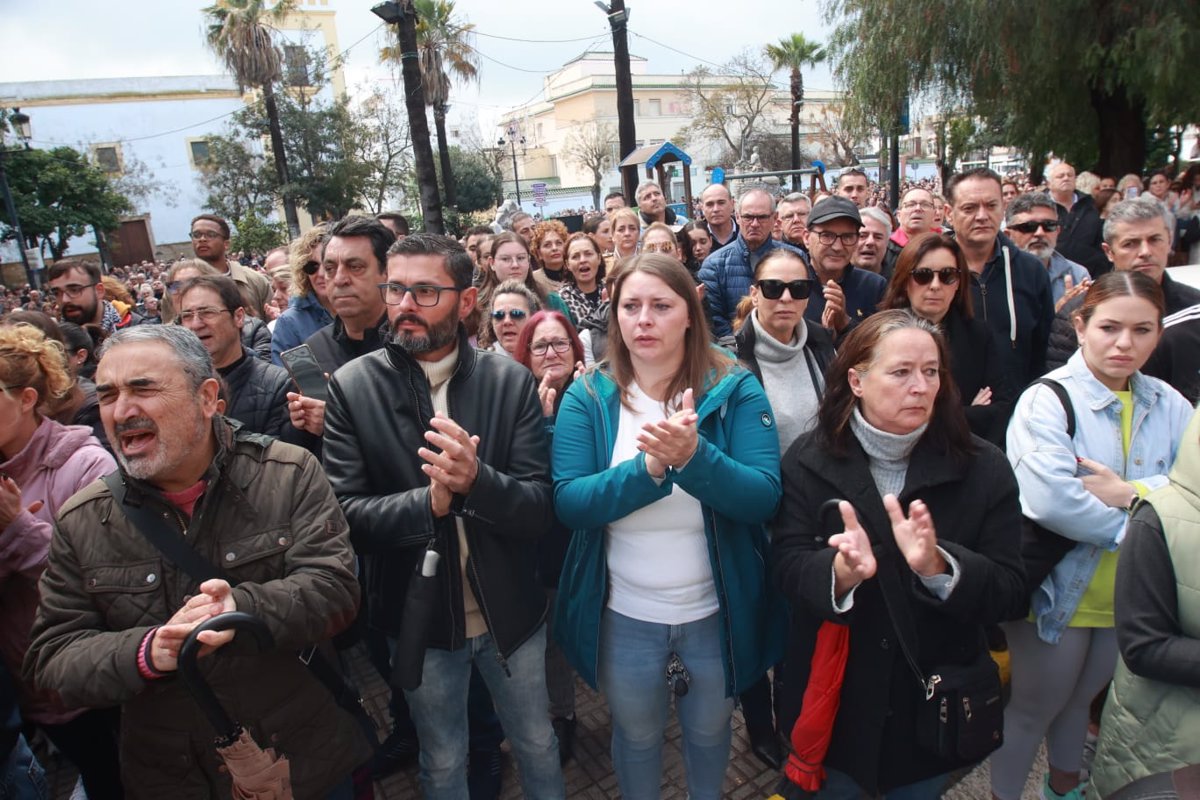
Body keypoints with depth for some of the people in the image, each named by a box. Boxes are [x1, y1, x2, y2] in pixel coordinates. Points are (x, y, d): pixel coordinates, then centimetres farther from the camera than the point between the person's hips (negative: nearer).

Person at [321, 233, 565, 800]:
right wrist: (428, 501, -31)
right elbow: (345, 514, -15)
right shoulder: (352, 387, -11)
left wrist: (477, 480, -34)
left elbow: (540, 506, -14)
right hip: (419, 618, 0)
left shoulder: (511, 381, -10)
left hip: (510, 611, 1)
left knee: (538, 744, 24)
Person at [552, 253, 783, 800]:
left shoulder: (735, 389, -11)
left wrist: (694, 457, -37)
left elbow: (764, 497, -19)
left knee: (709, 732, 26)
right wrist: (650, 467, -33)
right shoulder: (587, 397, -10)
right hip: (624, 616, 0)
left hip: (717, 612, 0)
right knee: (636, 737, 24)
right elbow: (567, 502, -18)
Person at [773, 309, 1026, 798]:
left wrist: (938, 566, -32)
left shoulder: (983, 468, -9)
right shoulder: (809, 459, -10)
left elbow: (1009, 593, -12)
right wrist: (840, 570, -36)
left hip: (935, 704, 1)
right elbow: (787, 569, -15)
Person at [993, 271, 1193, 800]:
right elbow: (1047, 499, -32)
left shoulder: (1170, 407, 0)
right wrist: (1131, 529, -20)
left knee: (1081, 699, 27)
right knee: (1034, 707, 13)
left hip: (1132, 598, 6)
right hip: (1059, 591, -6)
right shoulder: (1047, 399, -19)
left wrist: (1127, 491, -24)